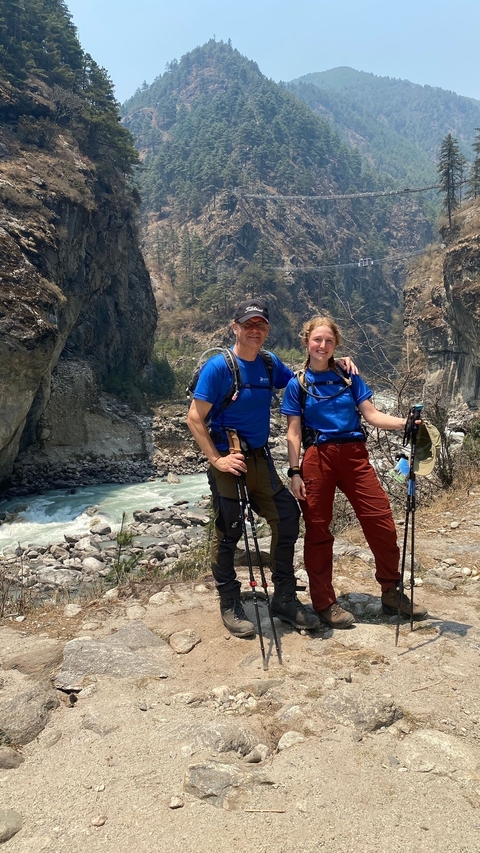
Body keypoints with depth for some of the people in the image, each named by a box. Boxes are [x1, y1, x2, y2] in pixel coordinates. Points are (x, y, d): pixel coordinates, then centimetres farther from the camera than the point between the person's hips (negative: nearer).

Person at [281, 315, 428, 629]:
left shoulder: (349, 377, 10)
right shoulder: (297, 385, 4)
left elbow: (372, 415, 4)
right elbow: (294, 432, 2)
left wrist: (405, 422, -13)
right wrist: (295, 472, -6)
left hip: (354, 455, 2)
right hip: (318, 459, -2)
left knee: (382, 523, -1)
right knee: (318, 530, 4)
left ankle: (392, 592, 19)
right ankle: (324, 602, 19)